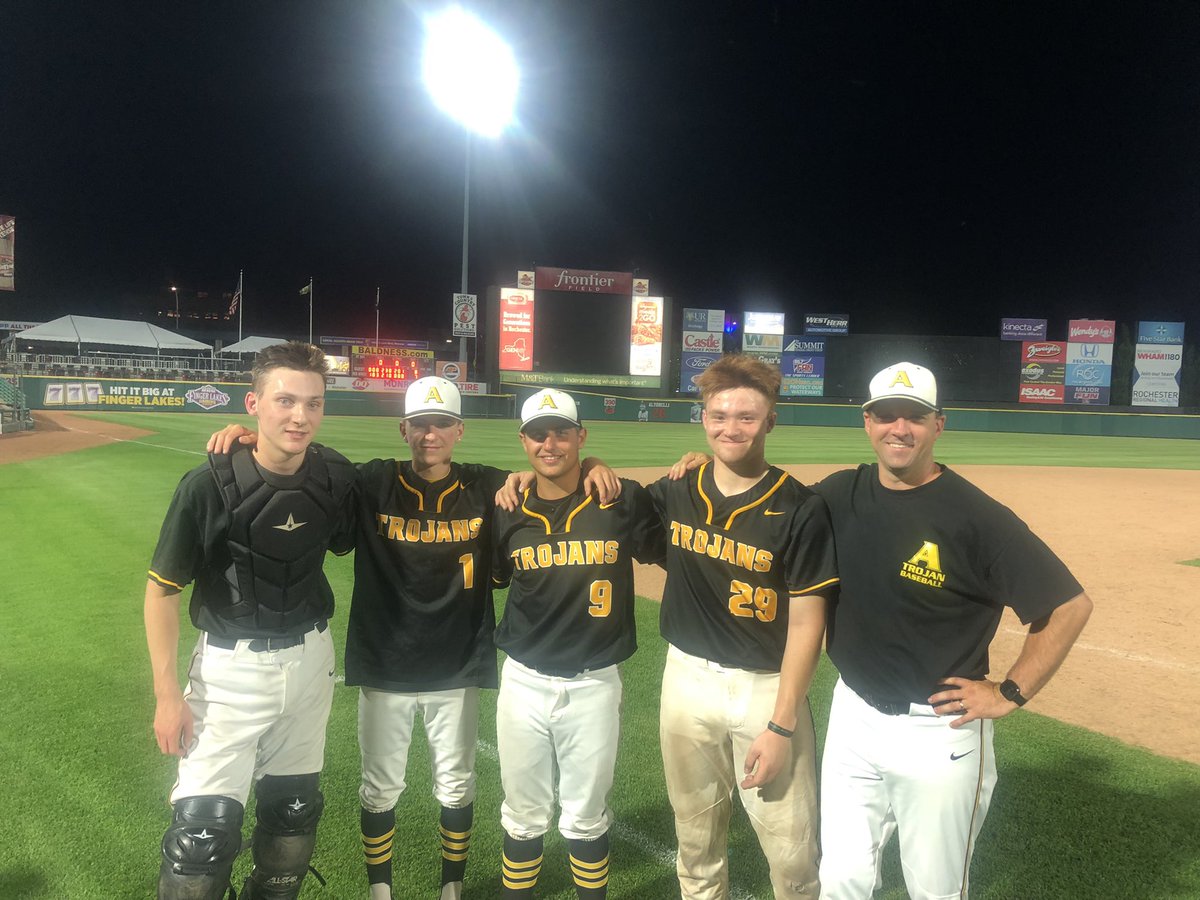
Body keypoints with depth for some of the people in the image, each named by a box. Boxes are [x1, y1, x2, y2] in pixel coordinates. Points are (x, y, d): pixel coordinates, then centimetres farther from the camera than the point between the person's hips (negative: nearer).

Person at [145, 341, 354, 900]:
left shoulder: (336, 478, -9)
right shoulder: (208, 486, -19)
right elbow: (162, 588, -11)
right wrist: (167, 694, -12)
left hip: (310, 660, 4)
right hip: (230, 668, -4)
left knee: (295, 810, 19)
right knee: (204, 825, -5)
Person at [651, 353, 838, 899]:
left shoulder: (800, 510, -12)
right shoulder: (676, 493, 0)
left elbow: (806, 622, -11)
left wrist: (781, 725, -13)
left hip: (767, 687, -3)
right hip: (687, 679, 4)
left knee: (793, 851, 2)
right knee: (696, 840, 18)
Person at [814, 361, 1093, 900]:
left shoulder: (976, 516, -15)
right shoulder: (840, 495, -1)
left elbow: (1070, 605, -12)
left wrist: (1011, 693, -10)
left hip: (938, 729, -4)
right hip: (852, 716, 4)